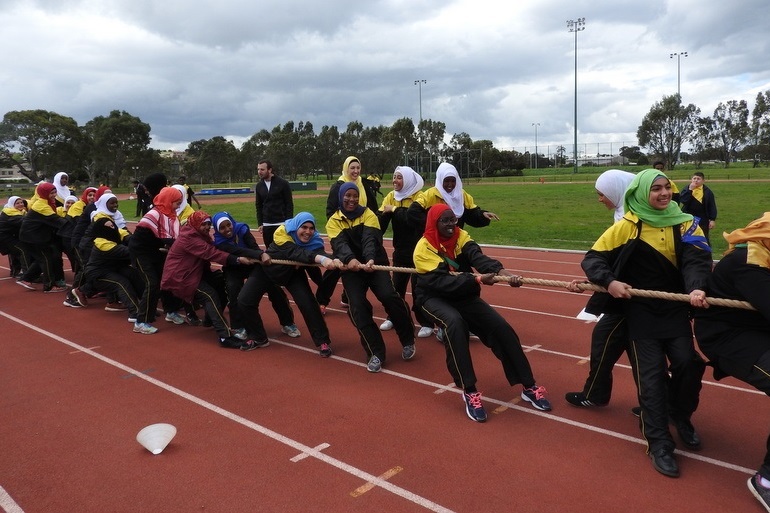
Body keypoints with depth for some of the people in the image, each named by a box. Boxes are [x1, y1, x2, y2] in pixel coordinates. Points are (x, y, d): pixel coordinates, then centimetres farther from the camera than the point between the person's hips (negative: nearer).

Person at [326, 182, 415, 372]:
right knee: (357, 306, -18)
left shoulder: (368, 214, -1)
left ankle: (407, 340, -1)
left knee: (389, 296, -23)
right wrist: (350, 259, -39)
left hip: (375, 263, -1)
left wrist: (370, 259, -40)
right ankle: (376, 353, -4)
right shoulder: (334, 221, 2)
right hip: (351, 267, 1)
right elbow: (340, 244, -17)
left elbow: (370, 239, -19)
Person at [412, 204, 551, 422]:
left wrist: (501, 270, -46)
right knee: (454, 322, -36)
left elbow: (477, 257, -26)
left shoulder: (460, 236, -7)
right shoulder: (424, 247, -19)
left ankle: (529, 387, 0)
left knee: (500, 327, -12)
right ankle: (469, 391, -28)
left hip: (463, 294, 5)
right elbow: (441, 281, -31)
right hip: (434, 297, -4)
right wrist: (478, 279, -42)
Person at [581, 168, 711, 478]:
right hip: (640, 311, -2)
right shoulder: (627, 226, -7)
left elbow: (696, 260, -15)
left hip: (675, 308, 2)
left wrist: (696, 288, -35)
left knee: (689, 363, -5)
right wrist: (609, 281, -25)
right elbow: (592, 258, -6)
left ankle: (681, 417, 26)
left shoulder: (684, 224, -1)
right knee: (651, 374, -4)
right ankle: (658, 443, 7)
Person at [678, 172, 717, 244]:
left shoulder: (707, 192, -1)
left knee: (704, 239, 7)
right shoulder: (686, 189, 1)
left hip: (702, 220, -1)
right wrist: (690, 190, -19)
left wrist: (712, 219, -4)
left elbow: (712, 206, 0)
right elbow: (682, 200, -16)